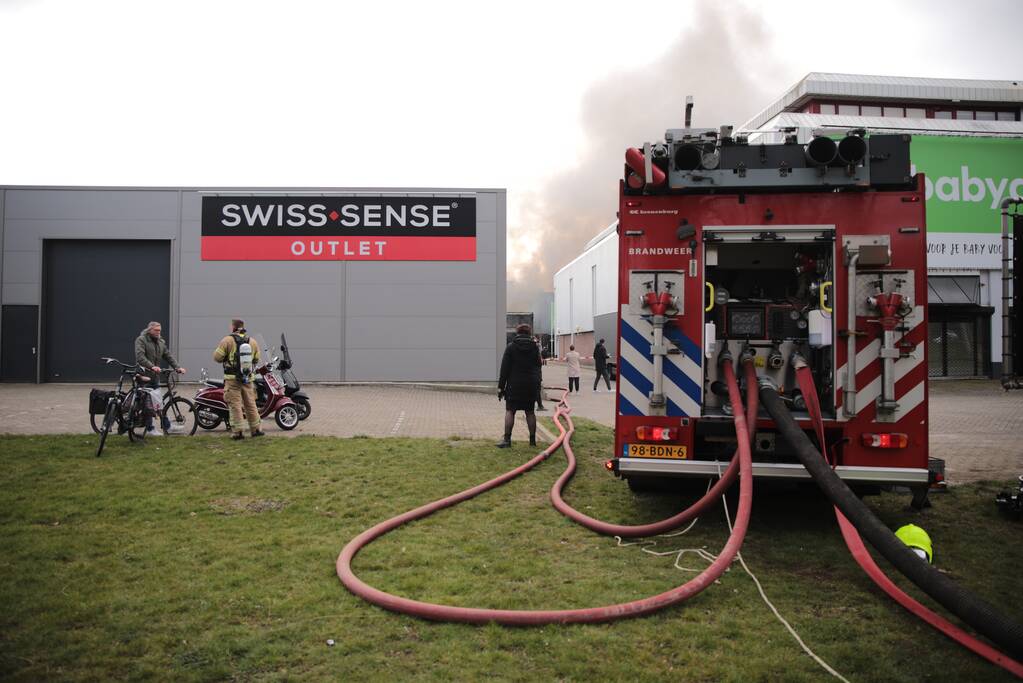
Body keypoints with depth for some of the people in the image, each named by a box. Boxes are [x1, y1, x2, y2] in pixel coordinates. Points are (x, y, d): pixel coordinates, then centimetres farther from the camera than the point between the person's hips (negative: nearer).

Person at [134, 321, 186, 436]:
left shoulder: (161, 342, 18)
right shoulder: (141, 340, -4)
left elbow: (168, 356, 14)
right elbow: (140, 357, -18)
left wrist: (177, 367, -2)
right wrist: (152, 366, -32)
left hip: (155, 376, 6)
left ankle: (167, 426, 6)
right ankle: (150, 428, 2)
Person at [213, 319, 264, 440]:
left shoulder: (227, 340, -7)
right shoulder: (252, 341, 6)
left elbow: (217, 357, -7)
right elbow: (256, 360, 12)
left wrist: (226, 358, 12)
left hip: (232, 378, -4)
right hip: (248, 378, 4)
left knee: (235, 405, -1)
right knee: (250, 404, 12)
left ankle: (238, 431, -1)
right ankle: (255, 429, 17)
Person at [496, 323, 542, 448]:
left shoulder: (510, 347, -4)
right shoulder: (534, 347, 5)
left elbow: (504, 369, -6)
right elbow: (538, 366, 10)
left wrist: (501, 386, -3)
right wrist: (537, 385, 18)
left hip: (514, 384, -3)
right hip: (531, 385, 3)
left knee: (509, 411, 0)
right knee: (530, 412, 10)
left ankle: (507, 439, -8)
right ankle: (532, 439, 12)